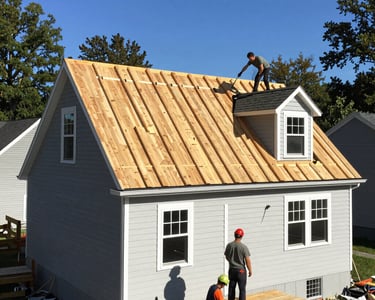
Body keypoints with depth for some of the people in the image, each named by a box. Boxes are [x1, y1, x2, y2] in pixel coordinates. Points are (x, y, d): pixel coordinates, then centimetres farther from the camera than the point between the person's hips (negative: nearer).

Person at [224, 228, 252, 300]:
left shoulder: (229, 245, -6)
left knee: (231, 288, 14)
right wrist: (250, 270, -1)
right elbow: (248, 260, -14)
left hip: (232, 269, 4)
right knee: (242, 289, 6)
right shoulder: (243, 247, -18)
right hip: (241, 270, -4)